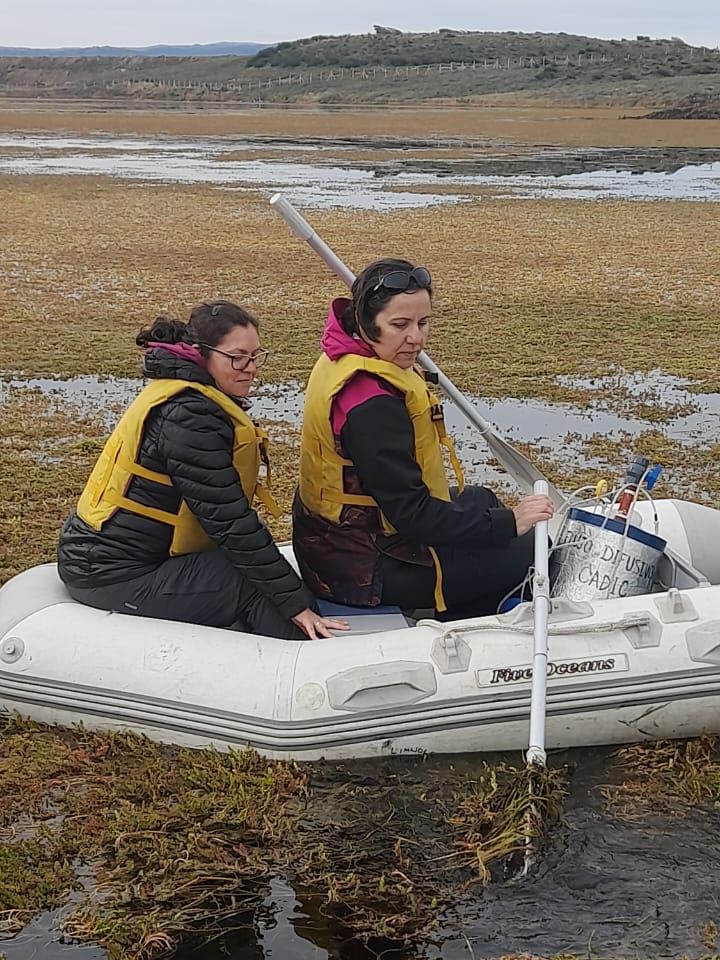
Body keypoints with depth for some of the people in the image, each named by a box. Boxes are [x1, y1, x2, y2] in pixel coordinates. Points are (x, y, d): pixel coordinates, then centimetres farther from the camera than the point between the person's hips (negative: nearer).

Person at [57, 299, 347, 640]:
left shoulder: (178, 390, 9)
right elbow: (230, 522, -23)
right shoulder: (188, 415, -22)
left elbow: (226, 508, 11)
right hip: (114, 577, -10)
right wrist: (296, 602, -19)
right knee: (258, 590, -16)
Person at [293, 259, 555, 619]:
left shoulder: (345, 359, 0)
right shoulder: (371, 404, -32)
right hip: (364, 567, -11)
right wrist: (508, 522, -23)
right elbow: (413, 515, -29)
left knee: (480, 499, 30)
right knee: (525, 552, -7)